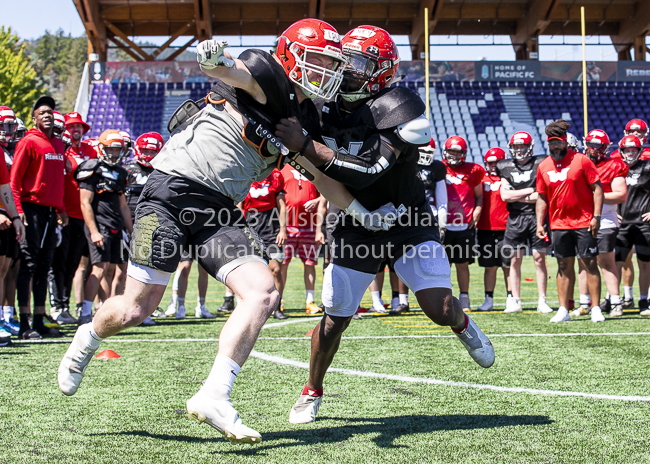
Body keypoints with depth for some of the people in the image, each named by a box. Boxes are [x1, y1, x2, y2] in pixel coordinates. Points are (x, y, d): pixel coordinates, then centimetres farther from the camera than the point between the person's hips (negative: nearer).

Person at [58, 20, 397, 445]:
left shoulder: (306, 121, 16)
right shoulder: (268, 78, -8)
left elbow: (321, 178, 26)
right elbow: (238, 73, -32)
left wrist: (365, 214, 21)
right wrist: (218, 59, -55)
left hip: (222, 212, 7)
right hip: (175, 190, -7)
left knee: (262, 293, -14)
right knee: (134, 310, -3)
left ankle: (214, 396, -15)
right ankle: (87, 340, 32)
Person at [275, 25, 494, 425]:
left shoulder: (397, 108, -24)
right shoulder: (325, 108, -5)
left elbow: (366, 172, -34)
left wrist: (304, 145, -38)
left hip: (407, 221, -3)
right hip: (355, 229, 4)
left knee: (440, 308, -14)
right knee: (336, 318, 1)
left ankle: (462, 324, 24)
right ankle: (313, 392, 24)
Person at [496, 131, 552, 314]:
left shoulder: (540, 164, 1)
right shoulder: (506, 167, 9)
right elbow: (505, 195, 0)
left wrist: (518, 197, -9)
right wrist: (530, 191, -5)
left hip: (537, 215, -2)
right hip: (515, 218, 2)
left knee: (540, 259, 0)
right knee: (515, 259, 2)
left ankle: (542, 301, 6)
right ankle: (515, 301, 8)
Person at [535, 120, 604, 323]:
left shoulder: (581, 161, -5)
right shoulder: (543, 167, 8)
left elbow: (597, 188, -5)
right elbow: (542, 198, 14)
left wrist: (596, 216, -12)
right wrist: (539, 223, 5)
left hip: (584, 223, -4)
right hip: (559, 225, 4)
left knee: (589, 263, -1)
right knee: (564, 266, 8)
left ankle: (596, 308, 4)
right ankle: (563, 310, 13)